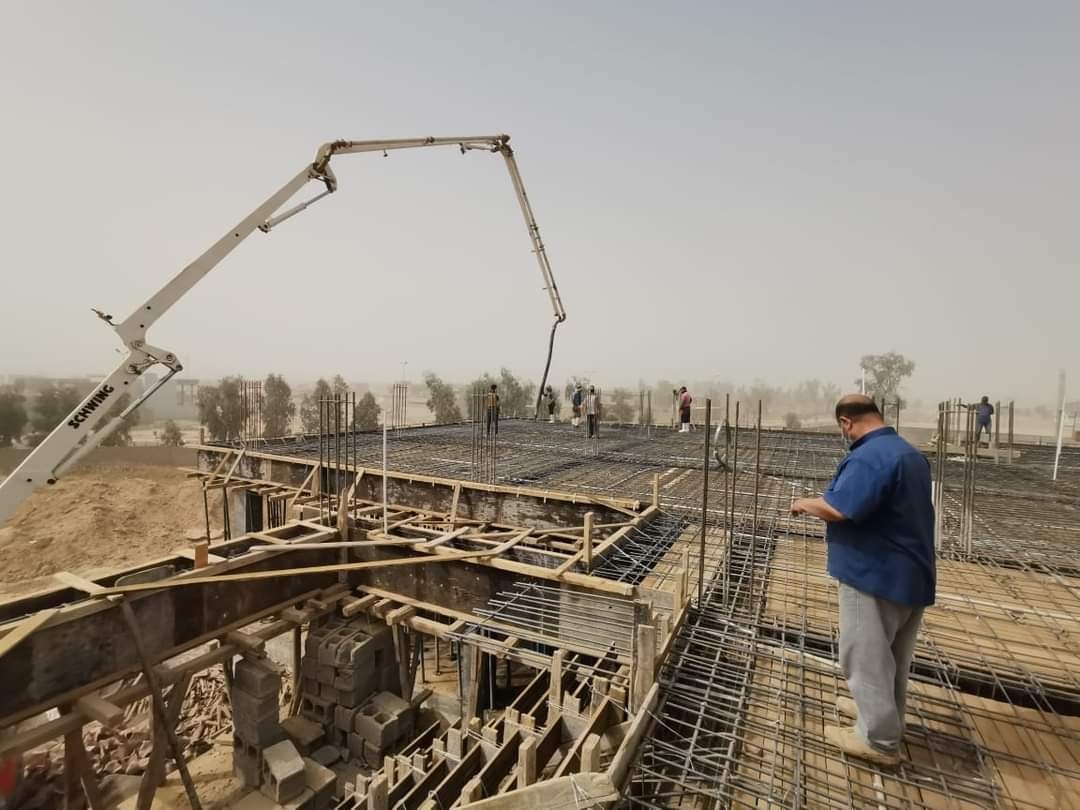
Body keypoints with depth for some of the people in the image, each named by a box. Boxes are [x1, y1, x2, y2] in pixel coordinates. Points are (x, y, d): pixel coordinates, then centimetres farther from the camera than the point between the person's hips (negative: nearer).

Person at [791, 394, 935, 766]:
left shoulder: (868, 457, -23)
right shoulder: (911, 454, 10)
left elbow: (839, 508, -33)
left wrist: (805, 503, -14)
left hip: (874, 575, -10)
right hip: (910, 572, 10)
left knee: (866, 656, 5)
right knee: (892, 655, 23)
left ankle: (879, 739, 17)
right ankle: (880, 710, 40)